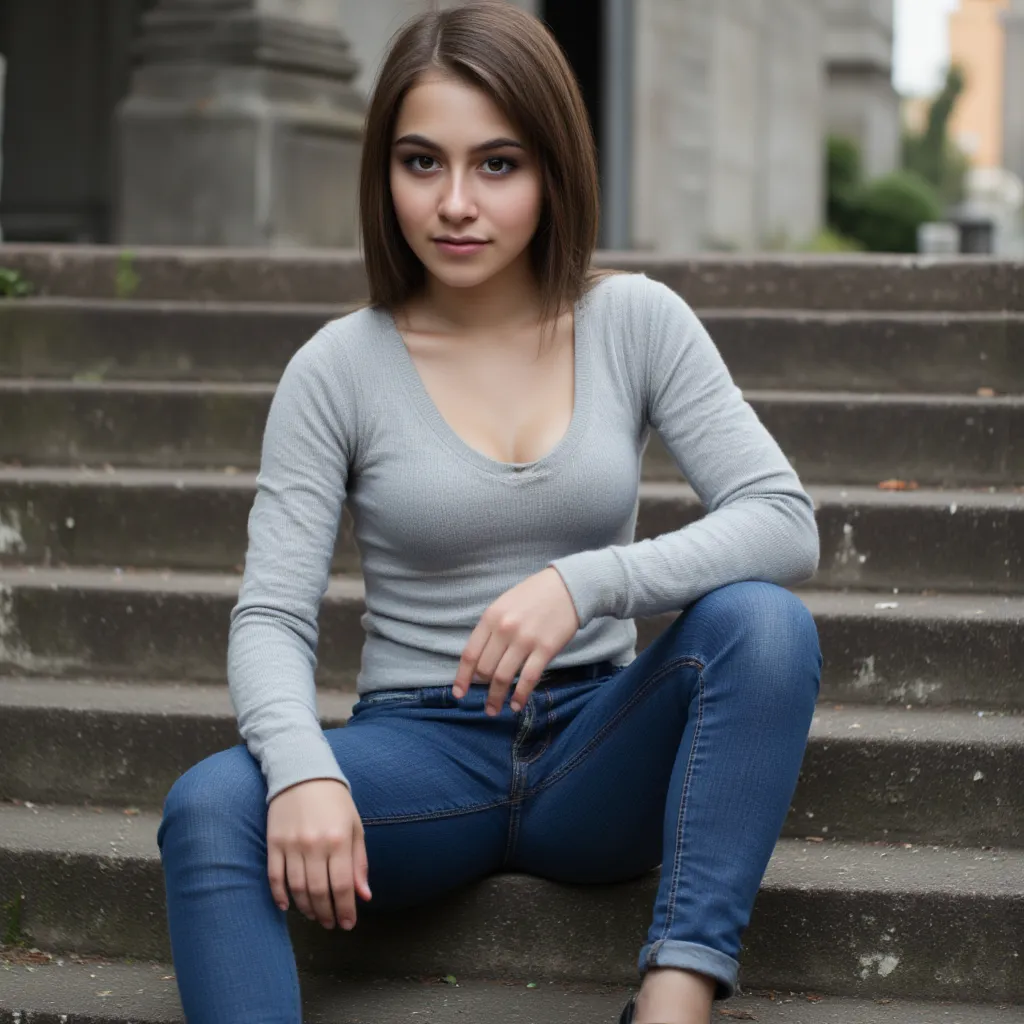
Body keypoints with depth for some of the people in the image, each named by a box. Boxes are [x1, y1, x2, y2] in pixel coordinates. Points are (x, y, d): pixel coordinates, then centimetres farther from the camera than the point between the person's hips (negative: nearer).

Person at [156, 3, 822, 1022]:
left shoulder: (636, 322, 1)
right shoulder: (339, 367, -2)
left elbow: (784, 522, -9)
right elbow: (270, 616, -8)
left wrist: (586, 582, -26)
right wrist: (302, 770, -30)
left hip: (595, 752, 1)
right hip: (422, 749, -1)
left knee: (762, 622, -29)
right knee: (209, 807, -30)